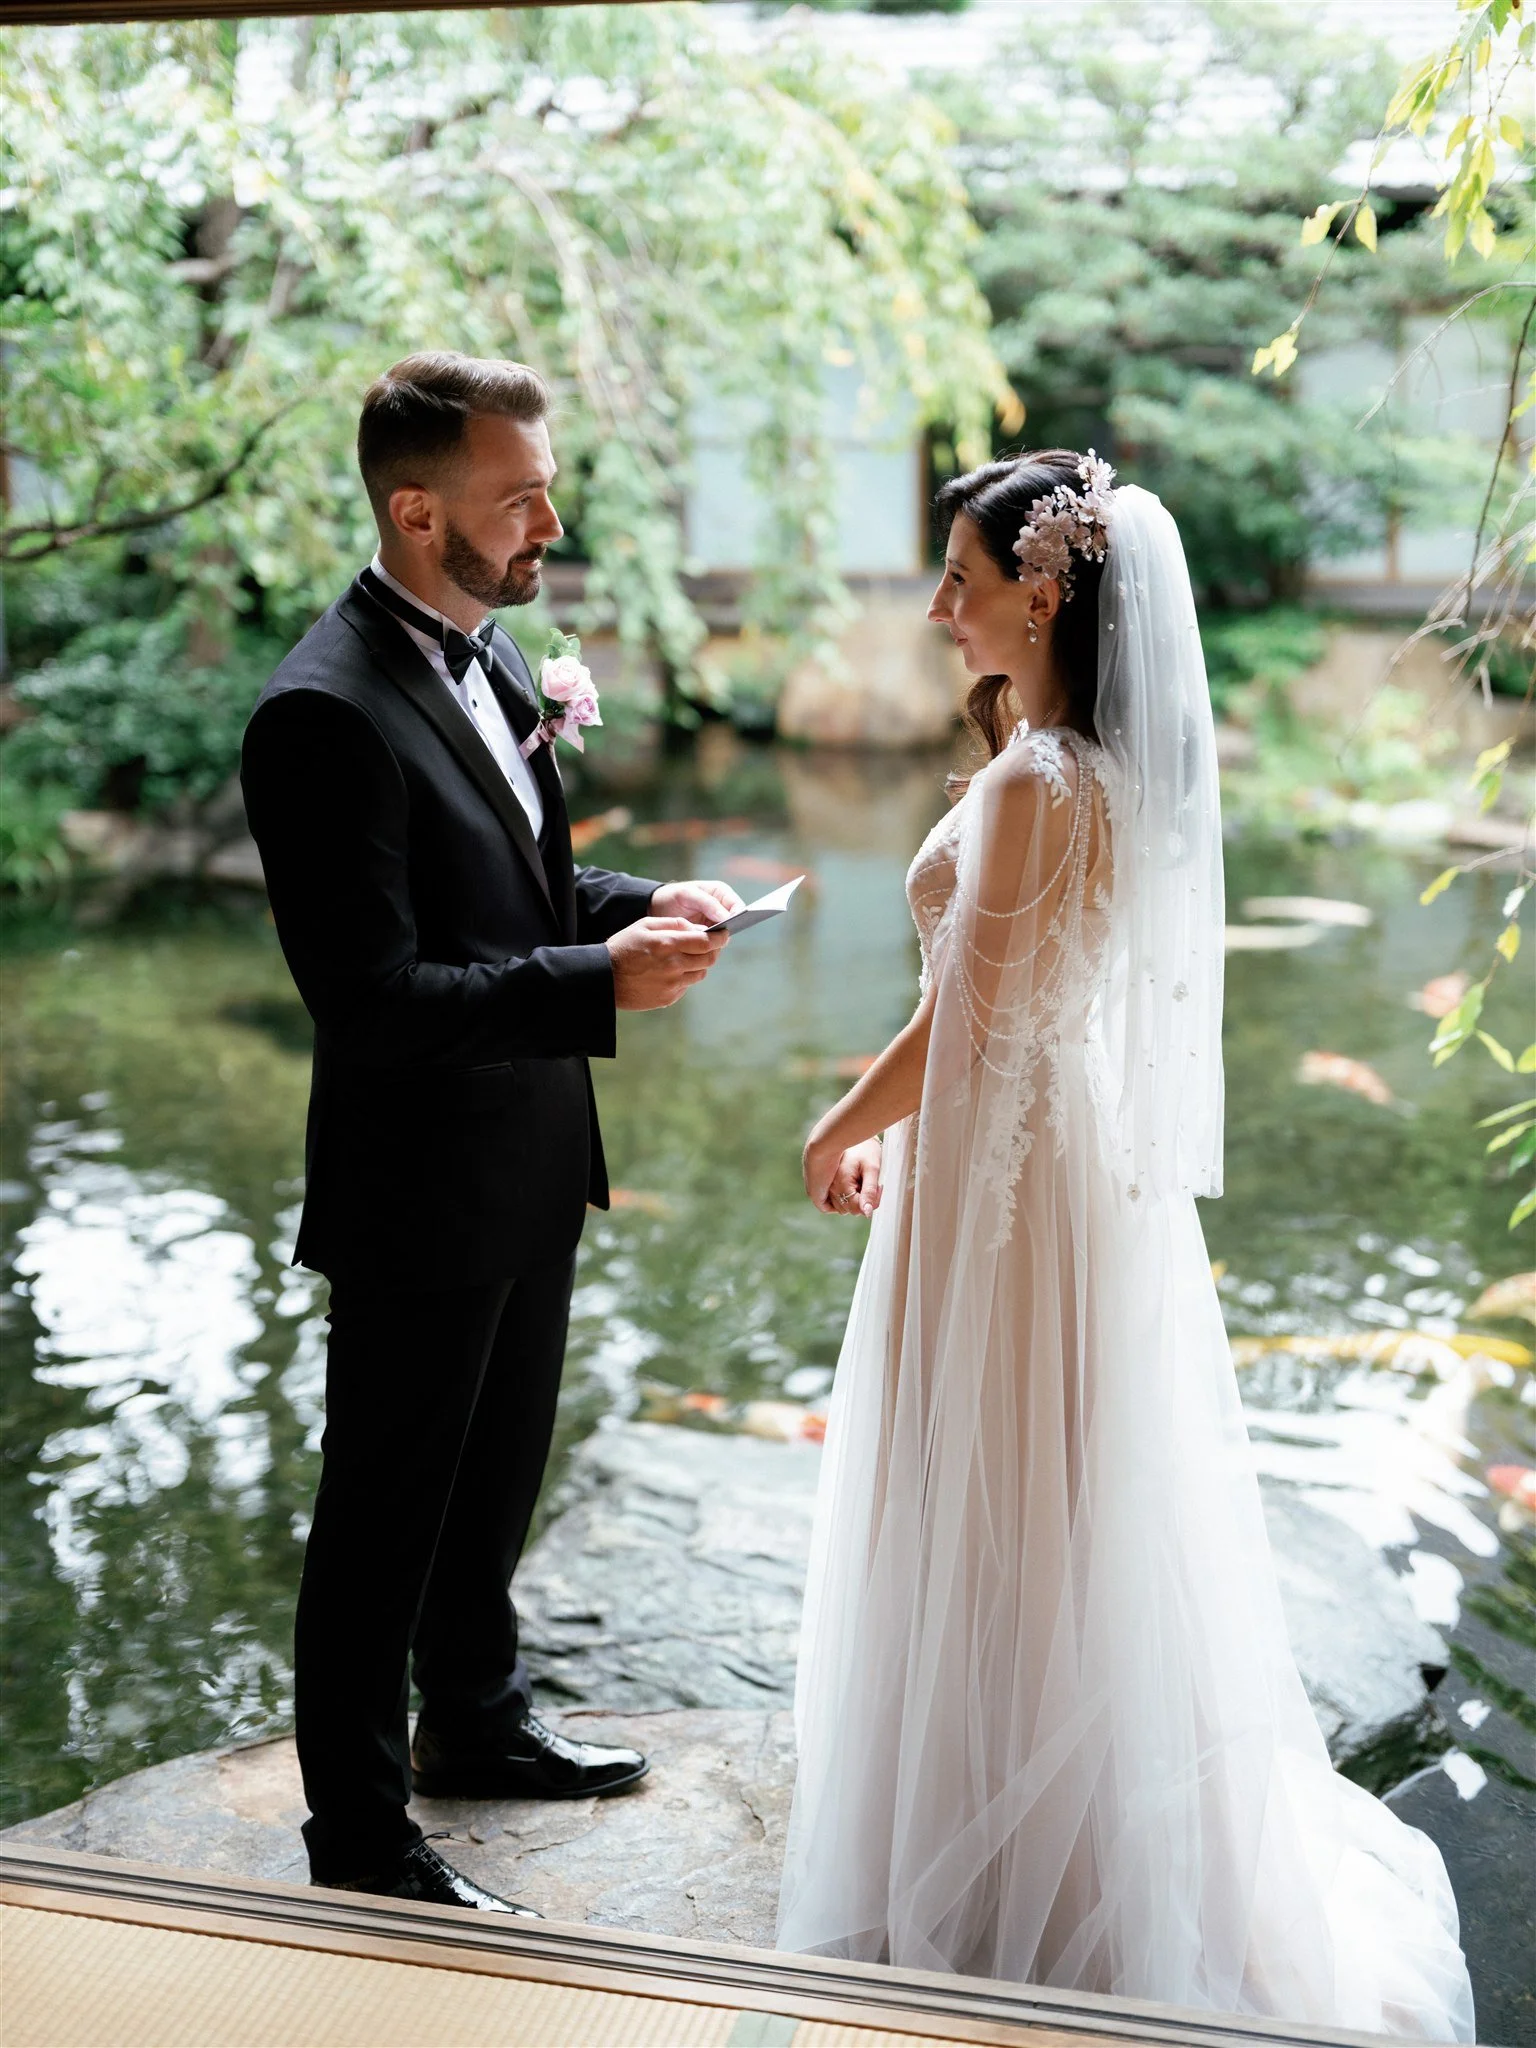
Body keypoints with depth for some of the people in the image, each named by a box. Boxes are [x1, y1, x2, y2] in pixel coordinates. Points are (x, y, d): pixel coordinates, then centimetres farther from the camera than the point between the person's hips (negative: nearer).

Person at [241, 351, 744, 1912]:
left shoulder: (486, 652, 5)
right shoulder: (327, 715, -24)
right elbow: (368, 997, -27)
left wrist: (642, 905, 0)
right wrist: (601, 982, -29)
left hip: (529, 1159, 9)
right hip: (421, 1191, -9)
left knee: (496, 1475, 25)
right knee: (386, 1514, 7)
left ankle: (477, 1722, 45)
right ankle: (361, 1840, 24)